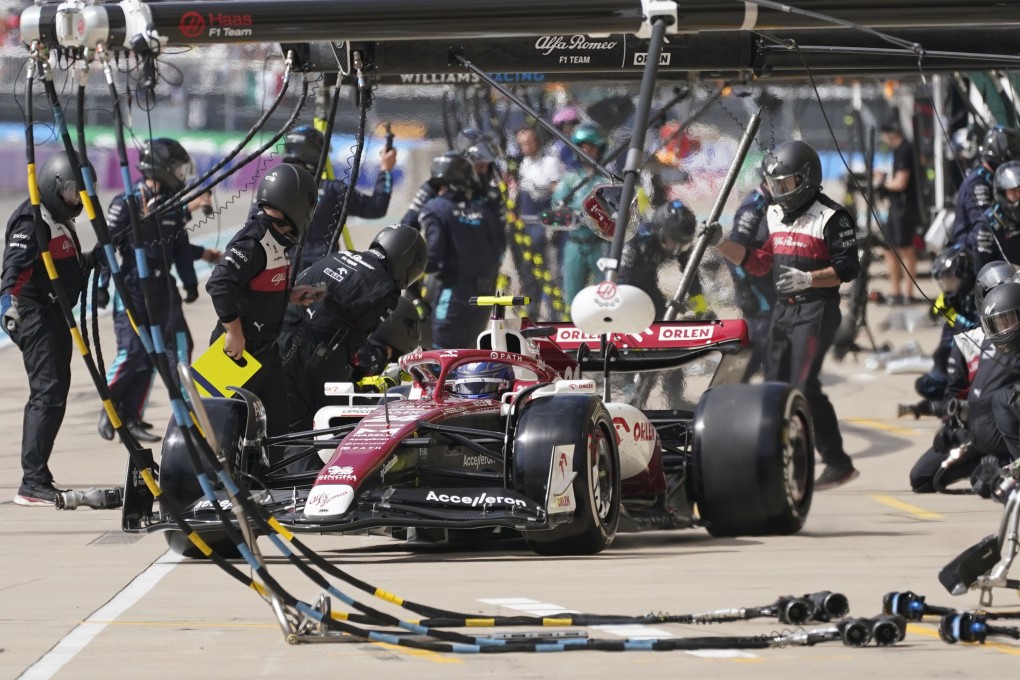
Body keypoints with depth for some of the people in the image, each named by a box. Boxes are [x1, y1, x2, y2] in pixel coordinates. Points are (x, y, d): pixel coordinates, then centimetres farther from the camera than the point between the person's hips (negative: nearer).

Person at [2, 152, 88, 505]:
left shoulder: (61, 221, 18)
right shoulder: (33, 222, -14)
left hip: (56, 314, 11)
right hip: (36, 315, -11)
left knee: (53, 393, 16)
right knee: (48, 393, -16)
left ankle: (37, 478, 25)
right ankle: (33, 484, -20)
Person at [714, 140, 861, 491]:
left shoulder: (830, 217, -11)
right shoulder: (776, 215, 15)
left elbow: (848, 269, -15)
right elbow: (759, 263, 19)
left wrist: (807, 278, -26)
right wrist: (720, 243, 10)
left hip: (816, 310, -9)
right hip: (783, 309, 9)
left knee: (804, 386, -15)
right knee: (775, 384, 8)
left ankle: (838, 463, -8)